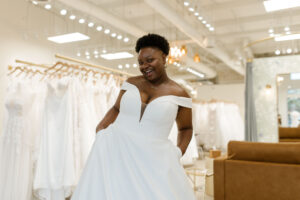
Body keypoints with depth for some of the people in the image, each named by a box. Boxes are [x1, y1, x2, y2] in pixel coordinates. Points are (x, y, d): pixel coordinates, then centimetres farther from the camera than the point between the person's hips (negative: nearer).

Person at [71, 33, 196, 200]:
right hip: (115, 152, 2)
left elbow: (186, 128, 12)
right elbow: (116, 109, 17)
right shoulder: (131, 83, 6)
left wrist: (178, 153, -2)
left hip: (152, 159, -1)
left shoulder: (179, 94, 0)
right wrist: (100, 130, 3)